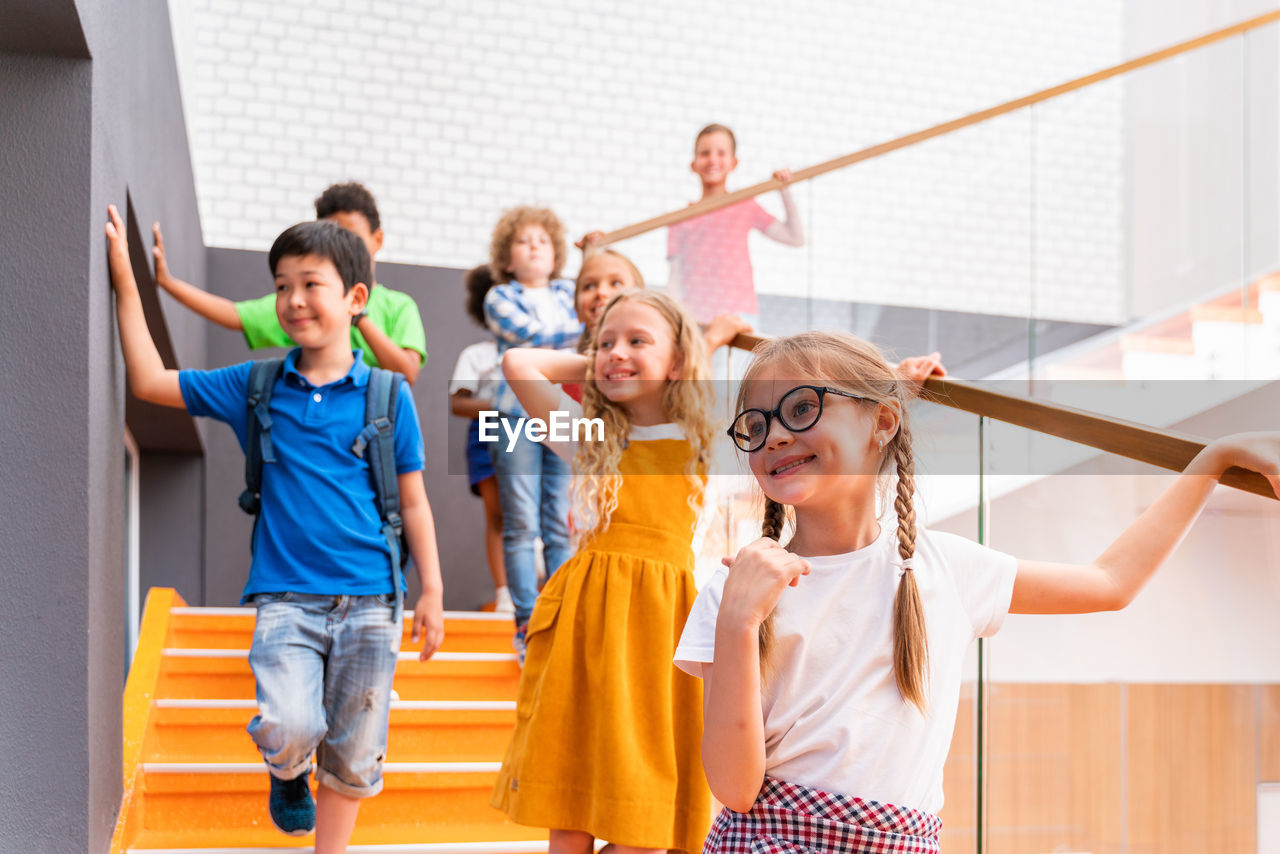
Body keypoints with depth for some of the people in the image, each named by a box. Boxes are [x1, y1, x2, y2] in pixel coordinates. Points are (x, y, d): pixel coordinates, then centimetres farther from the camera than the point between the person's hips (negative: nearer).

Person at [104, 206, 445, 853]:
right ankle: (289, 773, 18)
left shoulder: (388, 396, 2)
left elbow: (412, 502, 7)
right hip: (285, 597, 0)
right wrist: (125, 282, 6)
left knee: (354, 755, 5)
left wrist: (431, 592, 4)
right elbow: (149, 381, 9)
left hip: (368, 599, 0)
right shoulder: (254, 387, 6)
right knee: (289, 729, -19)